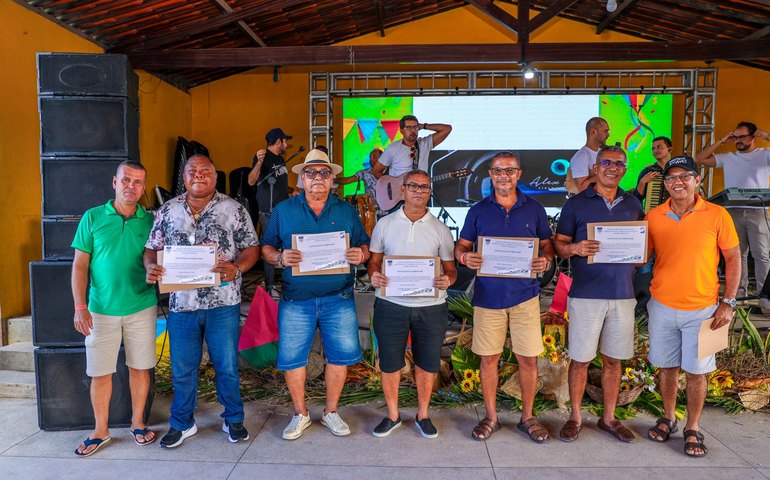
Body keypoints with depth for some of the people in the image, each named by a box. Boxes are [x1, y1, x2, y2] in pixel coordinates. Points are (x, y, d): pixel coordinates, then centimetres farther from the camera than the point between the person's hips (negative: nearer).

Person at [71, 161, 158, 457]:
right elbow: (80, 265, -1)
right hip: (101, 309, 0)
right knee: (99, 373, 7)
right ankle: (100, 431, 24)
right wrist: (80, 307, -7)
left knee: (140, 367, 9)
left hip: (141, 308, 1)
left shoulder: (150, 221, 2)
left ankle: (137, 422, 27)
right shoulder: (93, 217, 0)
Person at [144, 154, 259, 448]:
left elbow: (251, 248, -1)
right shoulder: (168, 211, 8)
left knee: (227, 366, 8)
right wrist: (151, 267, -11)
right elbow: (152, 248, 11)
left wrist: (236, 268, -20)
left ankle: (233, 419, 28)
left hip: (223, 303, -2)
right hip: (181, 303, 2)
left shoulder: (233, 209, 0)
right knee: (182, 368, 13)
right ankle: (181, 424, 32)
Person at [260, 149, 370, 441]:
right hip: (296, 300, 0)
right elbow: (266, 248, 7)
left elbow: (365, 247, 11)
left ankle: (331, 412, 25)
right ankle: (300, 414, 25)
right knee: (291, 358, 3)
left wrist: (361, 254, -12)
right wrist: (280, 258, -14)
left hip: (338, 299, 1)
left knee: (340, 355, 4)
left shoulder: (347, 211, 10)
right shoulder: (283, 211, 8)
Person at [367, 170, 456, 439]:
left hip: (430, 306, 0)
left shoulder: (440, 230, 3)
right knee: (389, 364, 10)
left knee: (427, 364, 11)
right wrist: (373, 275, -14)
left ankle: (422, 415, 32)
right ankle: (392, 415, 30)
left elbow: (450, 268, 6)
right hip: (390, 304, 0)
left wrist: (447, 280, -17)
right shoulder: (385, 225, 4)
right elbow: (373, 261, 8)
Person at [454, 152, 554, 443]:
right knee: (489, 358, 7)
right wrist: (465, 257, -16)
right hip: (488, 295, 0)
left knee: (528, 359, 5)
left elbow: (547, 245, 10)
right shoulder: (478, 211, 5)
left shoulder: (534, 209, 6)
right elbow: (460, 246, 7)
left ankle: (527, 418, 24)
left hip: (524, 294, 0)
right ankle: (491, 418, 24)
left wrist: (546, 260, -12)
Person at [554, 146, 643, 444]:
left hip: (622, 293, 3)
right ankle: (575, 417, 19)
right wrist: (574, 248, -21)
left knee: (613, 360, 12)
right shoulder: (576, 204, 1)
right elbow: (559, 245, 1)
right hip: (586, 293, -3)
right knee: (580, 359, 3)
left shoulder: (633, 204, 11)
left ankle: (608, 418, 27)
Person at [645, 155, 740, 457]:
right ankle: (668, 418, 33)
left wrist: (728, 302, -5)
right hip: (662, 307, 2)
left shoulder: (716, 215, -6)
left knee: (696, 372, 7)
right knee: (667, 367, 13)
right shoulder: (654, 217, -1)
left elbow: (733, 259, -1)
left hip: (702, 308, -2)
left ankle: (693, 429, 25)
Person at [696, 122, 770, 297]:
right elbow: (700, 159, 7)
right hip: (733, 212, 3)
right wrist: (721, 141, 5)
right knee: (738, 253, 9)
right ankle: (740, 289, 18)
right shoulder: (728, 158, 12)